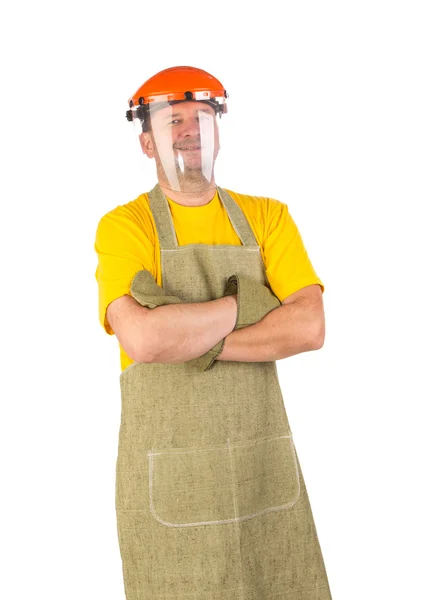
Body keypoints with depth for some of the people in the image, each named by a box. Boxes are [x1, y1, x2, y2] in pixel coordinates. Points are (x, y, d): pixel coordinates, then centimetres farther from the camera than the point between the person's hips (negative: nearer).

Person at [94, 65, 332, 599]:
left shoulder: (268, 217, 6)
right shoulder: (124, 226, -4)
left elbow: (310, 328, -7)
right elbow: (142, 339, -22)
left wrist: (191, 337, -15)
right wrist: (246, 302, -11)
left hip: (266, 466, 3)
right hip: (169, 475, -3)